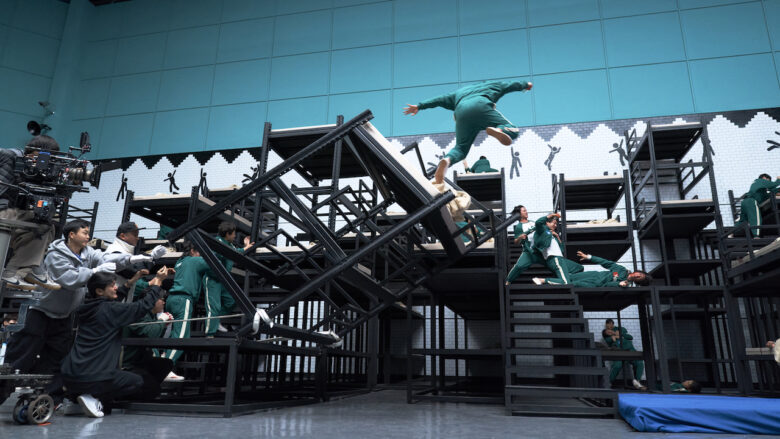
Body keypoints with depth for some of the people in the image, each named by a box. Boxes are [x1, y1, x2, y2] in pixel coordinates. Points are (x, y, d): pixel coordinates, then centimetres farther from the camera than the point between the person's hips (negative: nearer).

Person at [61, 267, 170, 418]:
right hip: (93, 377, -8)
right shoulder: (110, 309, -15)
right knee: (137, 381, 11)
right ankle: (95, 399, -6)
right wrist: (158, 281, -3)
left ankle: (74, 394, 12)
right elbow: (144, 306, -13)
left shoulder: (86, 309, 8)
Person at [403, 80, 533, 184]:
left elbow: (441, 99, 32)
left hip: (461, 113, 2)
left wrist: (419, 106, 31)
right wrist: (526, 84, 70)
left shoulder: (459, 92, 40)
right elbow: (511, 84, 51)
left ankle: (447, 160, -26)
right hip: (481, 107, -2)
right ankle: (497, 130, -34)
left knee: (461, 148, 8)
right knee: (513, 131, 1)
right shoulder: (492, 85, 39)